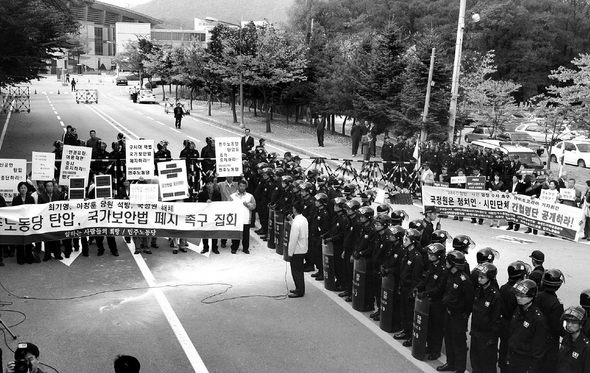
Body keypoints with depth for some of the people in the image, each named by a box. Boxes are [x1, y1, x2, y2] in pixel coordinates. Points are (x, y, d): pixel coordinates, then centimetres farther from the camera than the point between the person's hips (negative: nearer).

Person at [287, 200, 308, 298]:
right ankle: (300, 289, 30)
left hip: (296, 251, -9)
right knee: (299, 270, 20)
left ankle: (299, 291, 10)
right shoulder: (304, 219, 4)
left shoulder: (296, 222, -24)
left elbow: (293, 239, -23)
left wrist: (290, 252, -15)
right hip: (303, 249, 9)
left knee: (296, 271, 2)